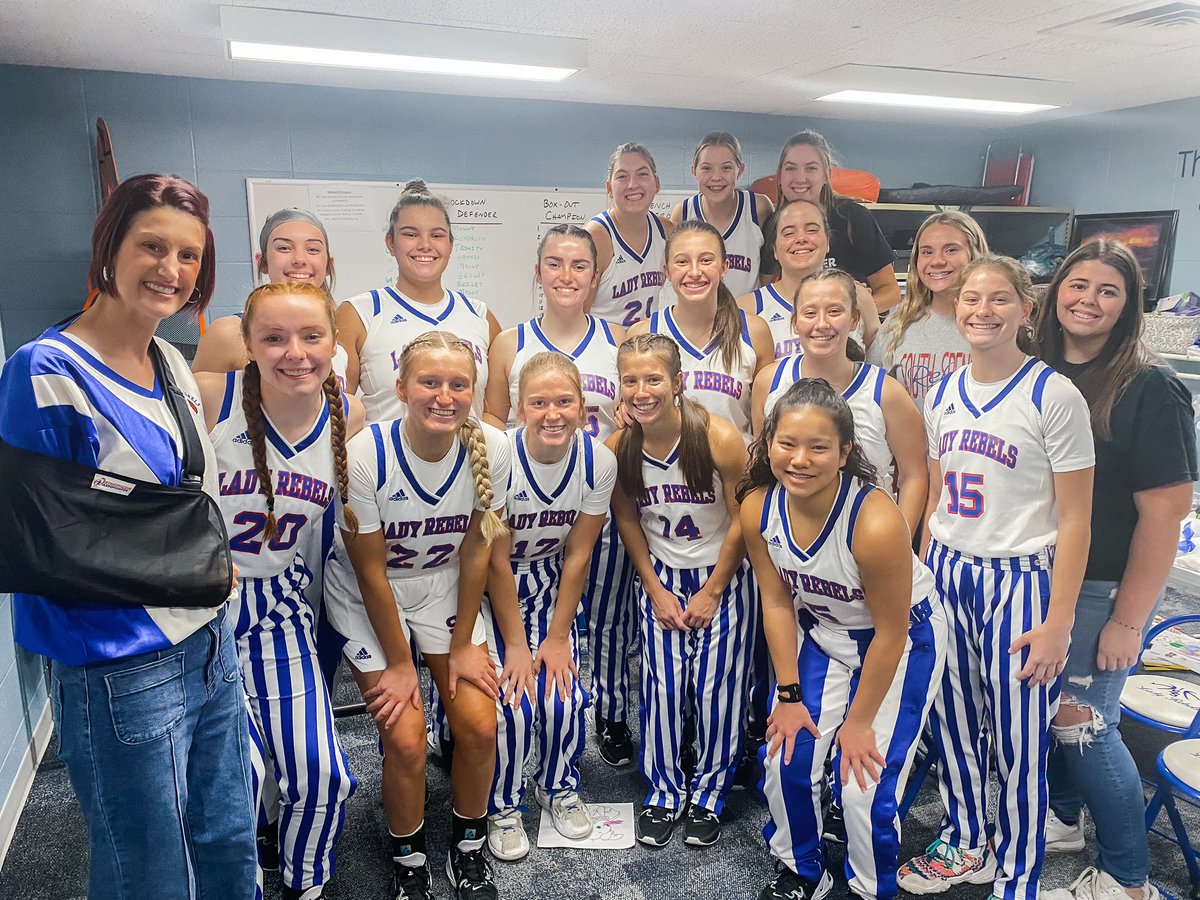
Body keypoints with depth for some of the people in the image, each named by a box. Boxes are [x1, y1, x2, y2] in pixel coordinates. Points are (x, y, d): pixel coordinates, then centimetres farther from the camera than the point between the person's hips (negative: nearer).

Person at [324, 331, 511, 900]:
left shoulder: (491, 448, -18)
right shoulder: (365, 455, -26)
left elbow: (475, 552, -8)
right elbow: (371, 571, -18)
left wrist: (463, 645, -5)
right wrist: (400, 663, -11)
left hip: (444, 588, 3)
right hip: (367, 597, -2)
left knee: (479, 727, -4)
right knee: (406, 741, -9)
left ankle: (467, 847, 24)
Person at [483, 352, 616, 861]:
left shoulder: (598, 461, -16)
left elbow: (577, 556, -8)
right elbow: (496, 562, -19)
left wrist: (557, 636, -7)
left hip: (550, 583, 3)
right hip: (489, 587, -2)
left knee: (564, 697, -10)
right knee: (512, 704, -15)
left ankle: (558, 786, 23)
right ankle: (502, 806, 15)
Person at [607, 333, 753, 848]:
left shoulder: (720, 438, -21)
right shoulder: (618, 448, -12)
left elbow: (742, 521, -11)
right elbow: (628, 520, 2)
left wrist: (712, 593, -8)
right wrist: (656, 590, 0)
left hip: (723, 575, -2)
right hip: (661, 575, 2)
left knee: (716, 687, -1)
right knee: (663, 686, 0)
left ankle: (707, 795, 22)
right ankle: (665, 791, 22)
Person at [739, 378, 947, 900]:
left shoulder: (876, 522, -35)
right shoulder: (758, 508, -20)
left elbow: (890, 634, -22)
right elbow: (777, 602, -7)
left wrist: (859, 722, -12)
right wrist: (788, 695, -4)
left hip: (903, 644, -4)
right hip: (820, 634, 5)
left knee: (865, 784, -6)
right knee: (785, 760, 1)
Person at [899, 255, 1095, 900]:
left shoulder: (1054, 396, -10)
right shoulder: (943, 394, 6)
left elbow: (1074, 519, -9)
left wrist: (1058, 620, -12)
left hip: (1020, 581, -5)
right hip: (946, 575, 5)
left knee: (1017, 744, 5)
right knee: (950, 724, 16)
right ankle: (964, 845, 38)